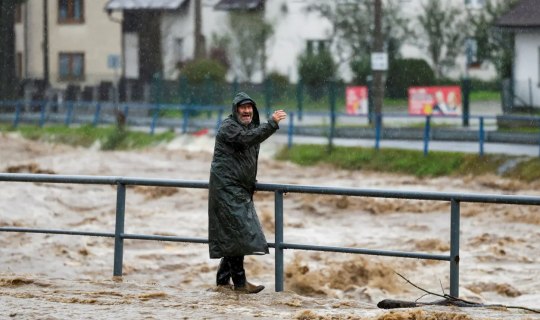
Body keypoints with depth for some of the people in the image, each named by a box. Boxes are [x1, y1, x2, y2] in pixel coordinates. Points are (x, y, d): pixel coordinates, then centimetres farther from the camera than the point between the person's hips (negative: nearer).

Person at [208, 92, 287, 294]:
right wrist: (272, 124, -34)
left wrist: (250, 180, 17)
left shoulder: (250, 126, 18)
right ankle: (239, 282, -13)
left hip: (241, 189, 9)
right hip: (227, 188, -9)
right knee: (237, 232, -13)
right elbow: (248, 139, -29)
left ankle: (223, 279, 20)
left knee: (232, 235, 12)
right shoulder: (228, 127, -11)